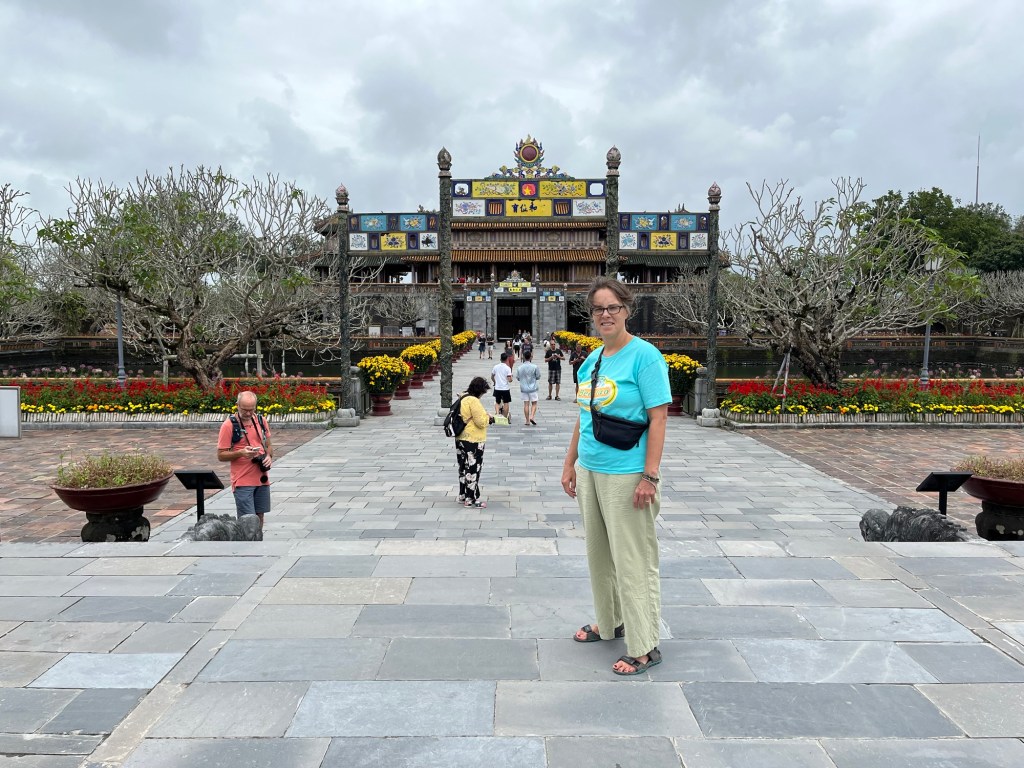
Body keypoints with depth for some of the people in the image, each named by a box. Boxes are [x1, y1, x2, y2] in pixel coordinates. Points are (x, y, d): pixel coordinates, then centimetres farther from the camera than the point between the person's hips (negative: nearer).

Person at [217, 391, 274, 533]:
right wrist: (240, 453, -23)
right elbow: (221, 455, -6)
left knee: (259, 516, 13)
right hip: (242, 481, -5)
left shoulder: (261, 420, 7)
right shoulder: (229, 425, -8)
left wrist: (269, 456, -3)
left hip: (262, 478, 5)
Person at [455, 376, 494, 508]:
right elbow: (481, 422, -20)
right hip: (473, 441, -9)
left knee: (464, 468, 17)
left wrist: (485, 416, 14)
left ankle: (463, 495, 28)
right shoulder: (474, 401, -19)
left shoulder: (463, 399, 9)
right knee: (473, 469, 0)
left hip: (461, 439, 9)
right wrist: (488, 417, 0)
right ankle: (471, 499, 5)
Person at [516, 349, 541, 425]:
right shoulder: (534, 367, -11)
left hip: (523, 388, 2)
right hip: (533, 387, -2)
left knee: (526, 404, 7)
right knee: (534, 403, 9)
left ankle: (527, 421, 8)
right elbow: (538, 377, -2)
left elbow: (518, 378, 5)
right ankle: (532, 417, -9)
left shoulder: (519, 368, -4)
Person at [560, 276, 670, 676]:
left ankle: (644, 647, 15)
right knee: (599, 553, 19)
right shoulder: (592, 359, 10)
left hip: (625, 475, -8)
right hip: (590, 471, 8)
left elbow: (658, 418, -15)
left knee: (633, 560, 1)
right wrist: (570, 463, 16)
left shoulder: (644, 356, -12)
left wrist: (650, 476, -19)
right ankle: (609, 622, 39)